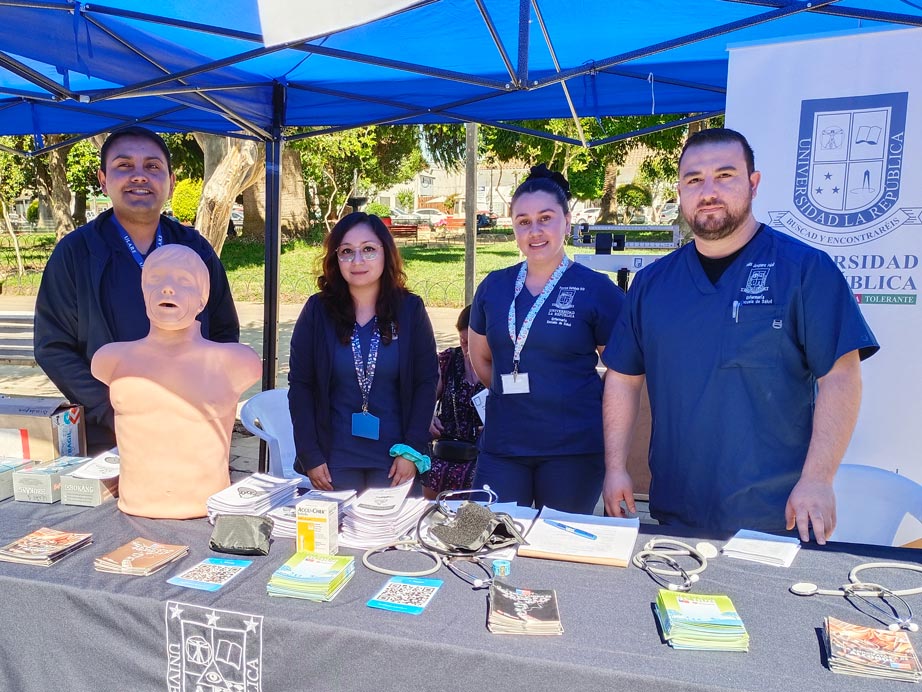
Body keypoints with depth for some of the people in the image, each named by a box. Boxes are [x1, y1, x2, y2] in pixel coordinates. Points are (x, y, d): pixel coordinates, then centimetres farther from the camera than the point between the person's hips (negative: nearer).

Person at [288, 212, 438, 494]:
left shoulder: (410, 309, -3)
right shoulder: (317, 310, -3)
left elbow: (427, 381, -3)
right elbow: (300, 385, -2)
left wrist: (413, 450, -9)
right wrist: (310, 456, -7)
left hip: (392, 455, 0)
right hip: (335, 456, 0)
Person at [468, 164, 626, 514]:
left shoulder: (596, 288, -6)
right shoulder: (493, 286, 5)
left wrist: (579, 405, -1)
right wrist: (513, 396, 12)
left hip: (573, 449, -3)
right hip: (501, 444, 3)